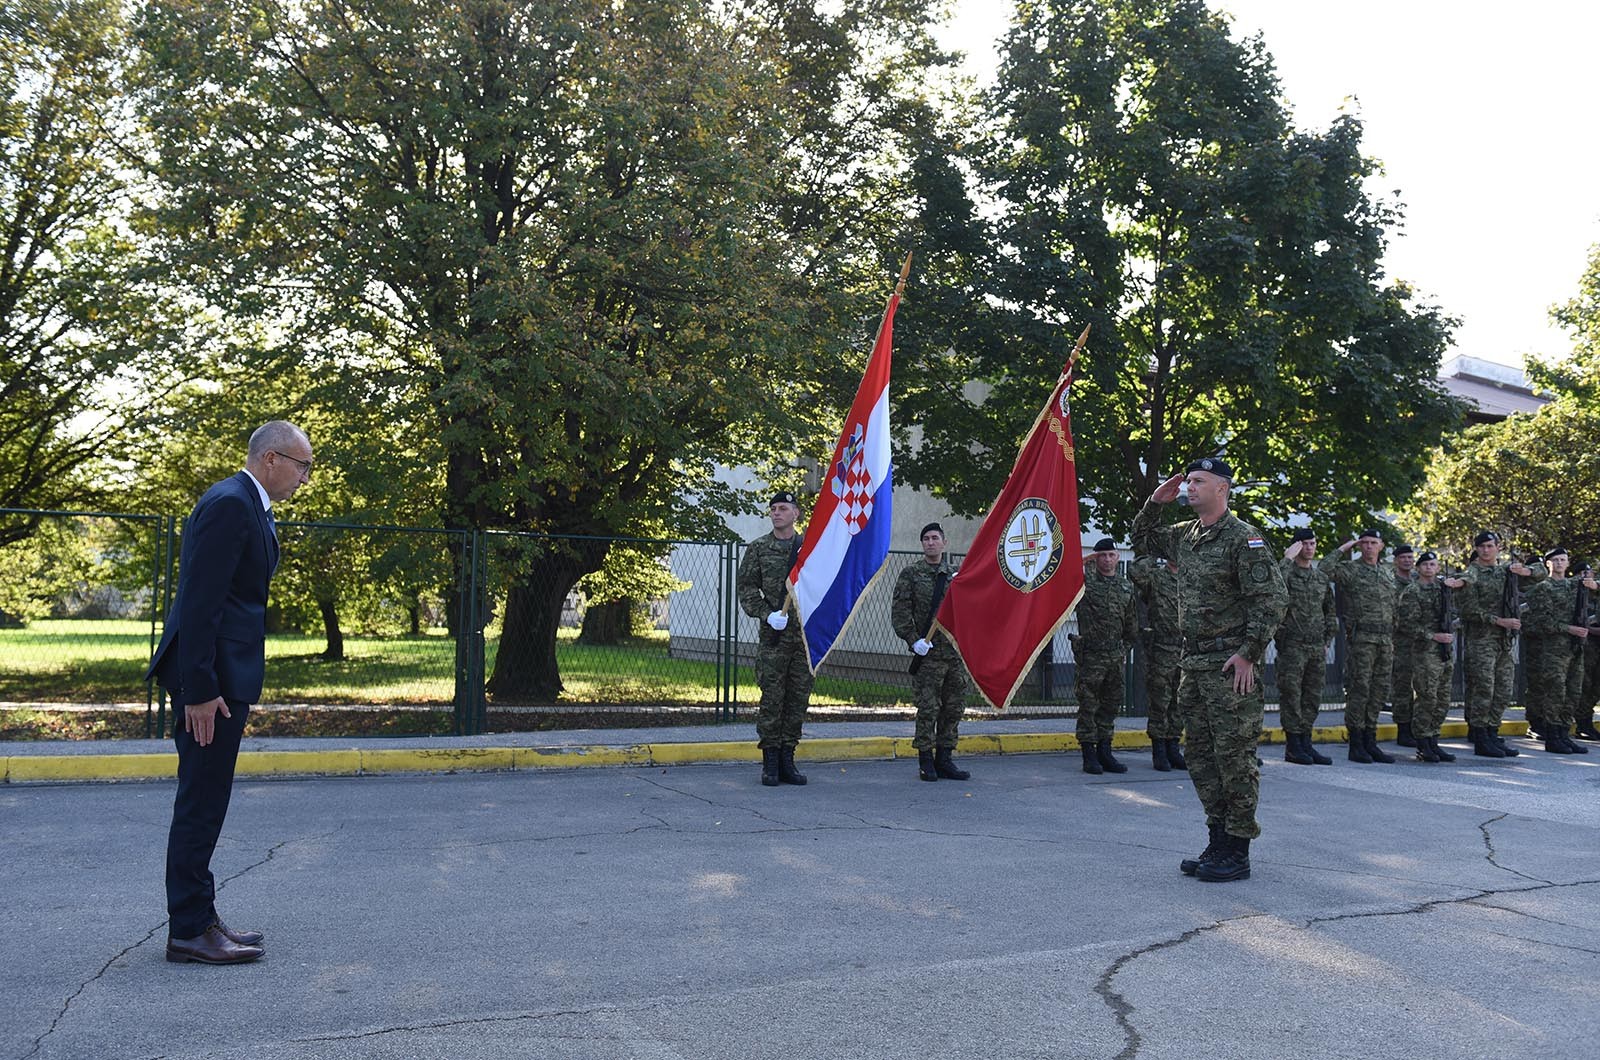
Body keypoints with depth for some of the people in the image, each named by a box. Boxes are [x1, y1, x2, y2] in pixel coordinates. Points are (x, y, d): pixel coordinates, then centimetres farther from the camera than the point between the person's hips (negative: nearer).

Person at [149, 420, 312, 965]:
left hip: (224, 675, 11)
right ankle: (188, 931, 6)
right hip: (211, 678, -11)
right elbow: (199, 602, -21)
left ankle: (199, 917, 24)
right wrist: (200, 690, -23)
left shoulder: (251, 507, 17)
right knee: (201, 804, -3)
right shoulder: (228, 504, -15)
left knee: (204, 803, 15)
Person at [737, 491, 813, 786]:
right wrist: (767, 614, -12)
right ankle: (770, 763, 5)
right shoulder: (758, 548, 5)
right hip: (773, 636, -2)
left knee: (798, 699, 6)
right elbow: (745, 586, 1)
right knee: (772, 698, -3)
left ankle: (787, 761, 15)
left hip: (806, 635, 3)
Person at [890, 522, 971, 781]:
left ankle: (944, 759, 16)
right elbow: (900, 612, -5)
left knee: (954, 708, 7)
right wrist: (913, 640, -13)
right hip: (929, 653, -4)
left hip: (957, 653, 5)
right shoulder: (910, 575, 2)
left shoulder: (956, 576, 14)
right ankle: (926, 762, 4)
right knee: (928, 708, -4)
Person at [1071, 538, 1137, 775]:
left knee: (1111, 706, 10)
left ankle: (1105, 752, 19)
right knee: (1088, 705, -2)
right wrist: (1086, 561, -20)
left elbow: (1132, 622, 20)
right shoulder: (1085, 579, -2)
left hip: (1116, 656, 5)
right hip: (1091, 654, -5)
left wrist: (1126, 648, 17)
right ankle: (1089, 755, 4)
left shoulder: (1126, 585, 13)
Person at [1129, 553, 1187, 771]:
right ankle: (1159, 752, 6)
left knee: (1179, 703, 11)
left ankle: (1174, 749, 19)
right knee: (1159, 702, -1)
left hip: (1186, 649, 6)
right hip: (1160, 649, -6)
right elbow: (1135, 571, -27)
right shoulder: (1155, 576, -5)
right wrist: (1155, 559, -14)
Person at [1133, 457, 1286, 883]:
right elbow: (1141, 540, 30)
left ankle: (1237, 853, 4)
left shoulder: (1243, 538, -11)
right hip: (1194, 662, 9)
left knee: (1234, 756, -3)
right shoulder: (1184, 535, 13)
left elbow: (1272, 598, -16)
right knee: (1201, 756, 12)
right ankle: (1218, 843, 22)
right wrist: (1155, 502, 13)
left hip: (1230, 664, -8)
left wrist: (1248, 653, -18)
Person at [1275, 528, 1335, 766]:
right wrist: (1288, 558, -22)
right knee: (1291, 695, -3)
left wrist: (1327, 641, 14)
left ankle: (1306, 744, 15)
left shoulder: (1321, 577, 15)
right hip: (1292, 645, -6)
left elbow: (1330, 612, 22)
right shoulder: (1286, 571, -3)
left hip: (1317, 648, 6)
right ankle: (1293, 747, 2)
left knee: (1313, 697, 8)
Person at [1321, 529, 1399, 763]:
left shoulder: (1388, 576, 19)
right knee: (1359, 689, -7)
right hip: (1361, 638, -6)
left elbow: (1392, 610, 23)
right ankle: (1356, 745, -3)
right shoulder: (1350, 570, -1)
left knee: (1378, 691, 7)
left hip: (1385, 641, 6)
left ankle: (1370, 742, 14)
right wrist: (1343, 548, -10)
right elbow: (1323, 568, -20)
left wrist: (1392, 639, 16)